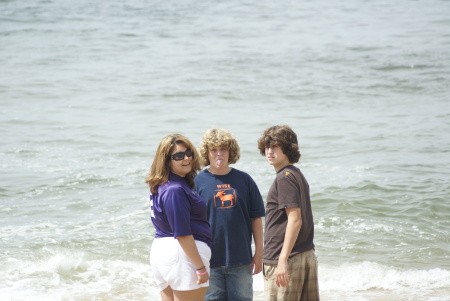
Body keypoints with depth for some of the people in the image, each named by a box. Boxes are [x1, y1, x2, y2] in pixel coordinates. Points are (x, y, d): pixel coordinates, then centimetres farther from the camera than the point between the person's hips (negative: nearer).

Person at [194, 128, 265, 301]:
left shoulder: (244, 180, 4)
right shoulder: (198, 182, -2)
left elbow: (256, 218, 7)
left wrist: (259, 253, 4)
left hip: (241, 259, 2)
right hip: (210, 260, -2)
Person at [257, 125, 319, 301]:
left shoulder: (284, 177, -12)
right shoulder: (298, 175, 17)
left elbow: (295, 219, -20)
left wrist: (282, 260, -23)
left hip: (288, 259, -9)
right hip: (307, 256, 9)